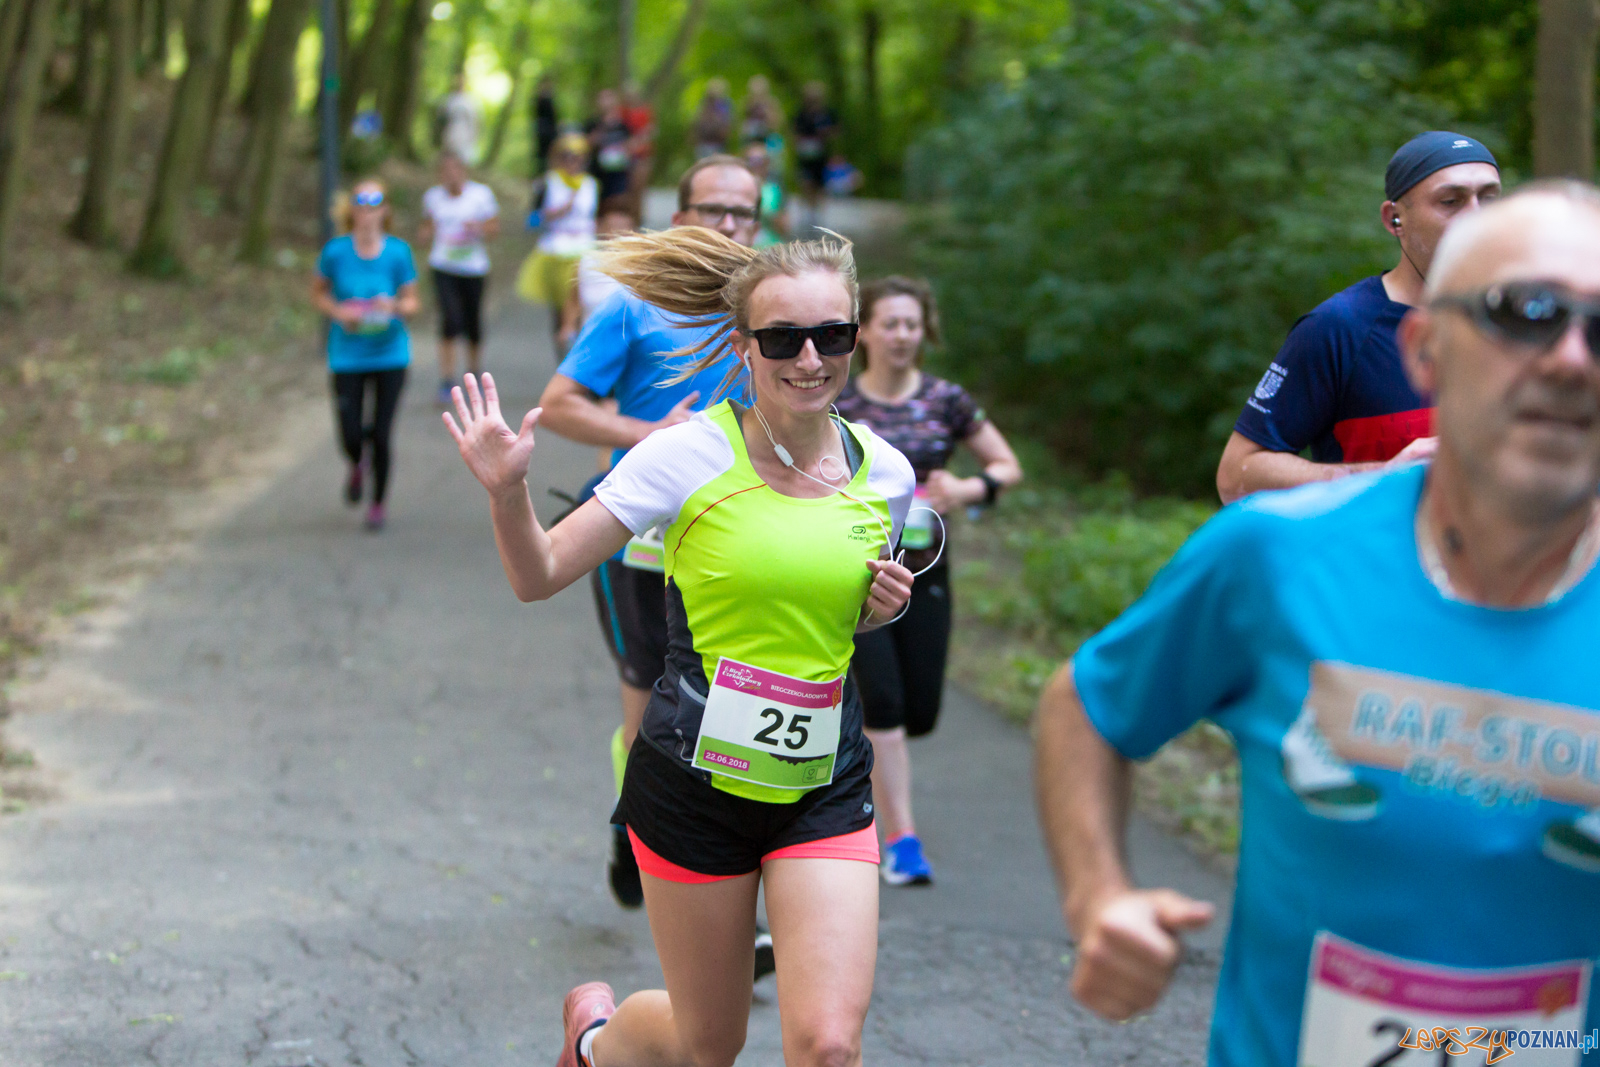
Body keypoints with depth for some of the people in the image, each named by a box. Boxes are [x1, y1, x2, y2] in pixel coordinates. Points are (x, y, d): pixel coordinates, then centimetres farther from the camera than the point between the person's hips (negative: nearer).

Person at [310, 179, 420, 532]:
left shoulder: (398, 252, -6)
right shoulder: (336, 251, -6)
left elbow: (412, 301, 2)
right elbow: (318, 294, 7)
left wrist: (396, 307, -20)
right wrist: (338, 311, -12)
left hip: (390, 354, 0)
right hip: (348, 355, 0)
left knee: (381, 435, -2)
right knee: (351, 437, -5)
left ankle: (378, 503, 23)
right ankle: (358, 467, 35)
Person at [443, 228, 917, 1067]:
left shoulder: (882, 473, 0)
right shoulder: (688, 456, -11)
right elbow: (539, 578, -8)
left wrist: (882, 606, -3)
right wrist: (508, 491, -27)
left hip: (825, 792, 3)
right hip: (695, 780, -3)